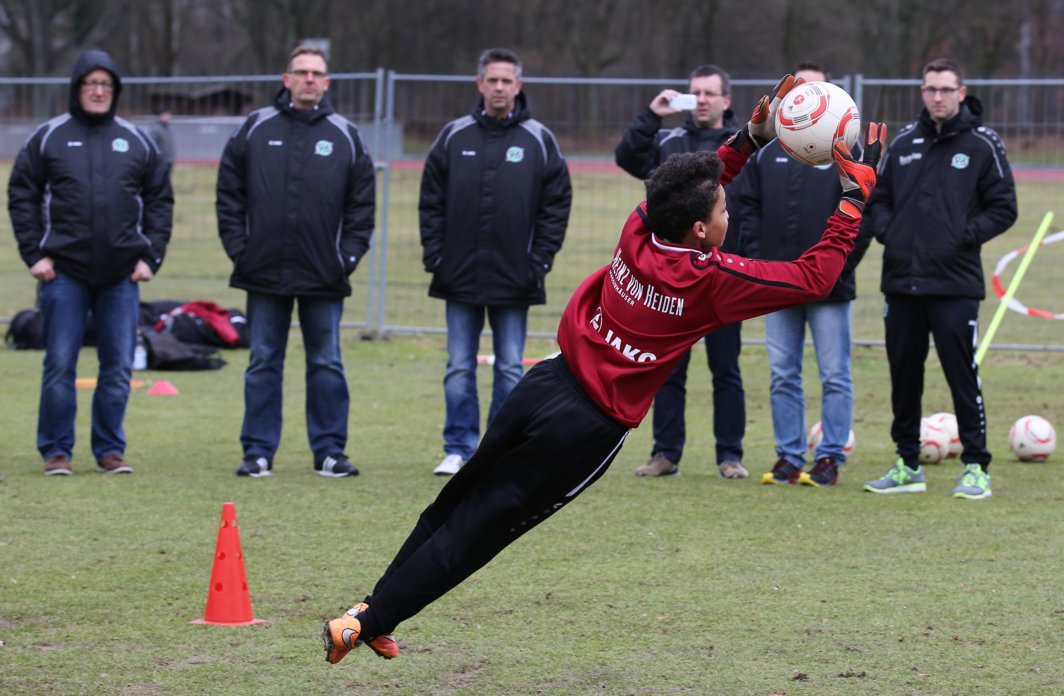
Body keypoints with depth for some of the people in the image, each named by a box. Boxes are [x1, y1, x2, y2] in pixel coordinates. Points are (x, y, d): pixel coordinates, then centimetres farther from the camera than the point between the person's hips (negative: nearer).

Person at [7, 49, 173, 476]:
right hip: (64, 272, -2)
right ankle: (56, 451, 8)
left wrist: (151, 257, 3)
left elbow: (160, 201, 12)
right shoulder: (49, 138, 4)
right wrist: (34, 254, -4)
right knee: (60, 365, -1)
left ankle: (110, 449, 13)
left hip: (121, 275, 2)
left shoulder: (136, 142, 10)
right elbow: (22, 196, 4)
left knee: (118, 368, 3)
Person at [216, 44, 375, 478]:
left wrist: (349, 255, -1)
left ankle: (329, 450, 10)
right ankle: (258, 451, 9)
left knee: (327, 365, 4)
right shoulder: (256, 129, 6)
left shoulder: (345, 136, 7)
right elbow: (229, 194, 7)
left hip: (324, 277, 0)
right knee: (263, 364, 4)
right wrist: (237, 246, -1)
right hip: (264, 272, 0)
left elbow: (362, 203, 8)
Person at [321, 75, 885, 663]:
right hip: (588, 430, -5)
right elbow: (814, 277, -6)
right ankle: (368, 623, 2)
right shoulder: (713, 279, -15)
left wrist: (752, 136, 19)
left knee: (455, 502, 20)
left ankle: (371, 607, 23)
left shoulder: (639, 231, 0)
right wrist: (856, 197, 0)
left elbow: (691, 191, 23)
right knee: (473, 532, 1)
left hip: (542, 389, 5)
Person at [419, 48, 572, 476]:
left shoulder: (539, 140, 2)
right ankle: (459, 449, 10)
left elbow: (556, 204, 2)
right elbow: (431, 202, 7)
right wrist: (434, 256, -1)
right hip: (460, 276, 1)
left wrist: (540, 261, -5)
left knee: (510, 368, 3)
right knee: (459, 368, 4)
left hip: (514, 279, -1)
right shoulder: (454, 137, 6)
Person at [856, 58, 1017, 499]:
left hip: (955, 285, -4)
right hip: (902, 281, 5)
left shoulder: (982, 145, 0)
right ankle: (907, 465, 19)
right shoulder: (904, 143, 11)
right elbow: (880, 197, 19)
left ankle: (976, 467, 3)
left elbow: (1003, 208, 1)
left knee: (962, 376, -5)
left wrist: (967, 235, -12)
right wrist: (882, 227, 0)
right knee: (904, 377, 10)